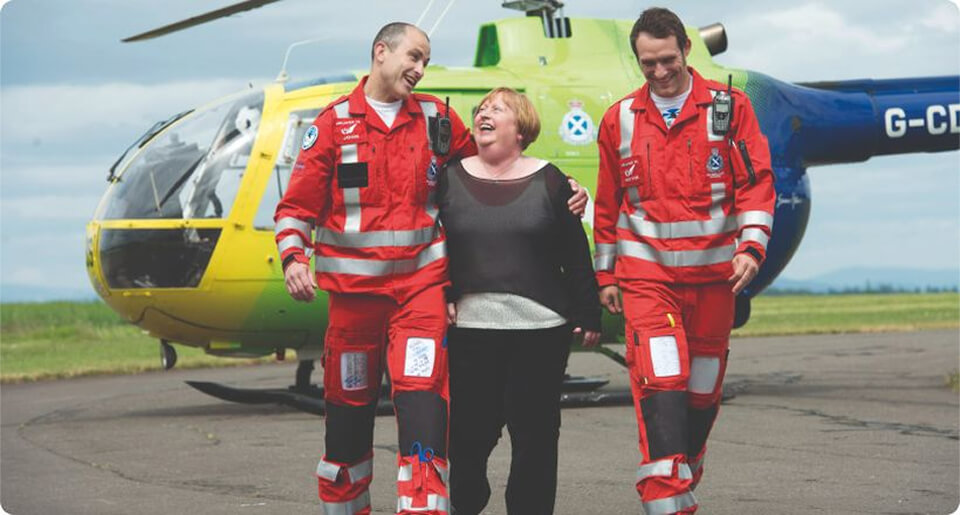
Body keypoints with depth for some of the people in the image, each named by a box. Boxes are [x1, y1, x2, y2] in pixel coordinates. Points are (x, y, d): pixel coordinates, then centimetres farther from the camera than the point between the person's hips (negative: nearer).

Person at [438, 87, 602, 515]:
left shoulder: (547, 180, 5)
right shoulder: (451, 179, 8)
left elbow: (576, 254, 6)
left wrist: (588, 315, 3)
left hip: (540, 328, 0)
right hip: (470, 326, 0)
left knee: (535, 431, 3)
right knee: (468, 428, -1)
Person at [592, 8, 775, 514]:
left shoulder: (728, 107, 2)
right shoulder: (620, 119, 7)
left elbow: (756, 182, 0)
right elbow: (607, 203, 14)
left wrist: (751, 246, -13)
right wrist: (606, 274, 15)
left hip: (713, 271, 1)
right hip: (646, 272, -1)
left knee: (702, 389, 9)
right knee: (660, 383, -16)